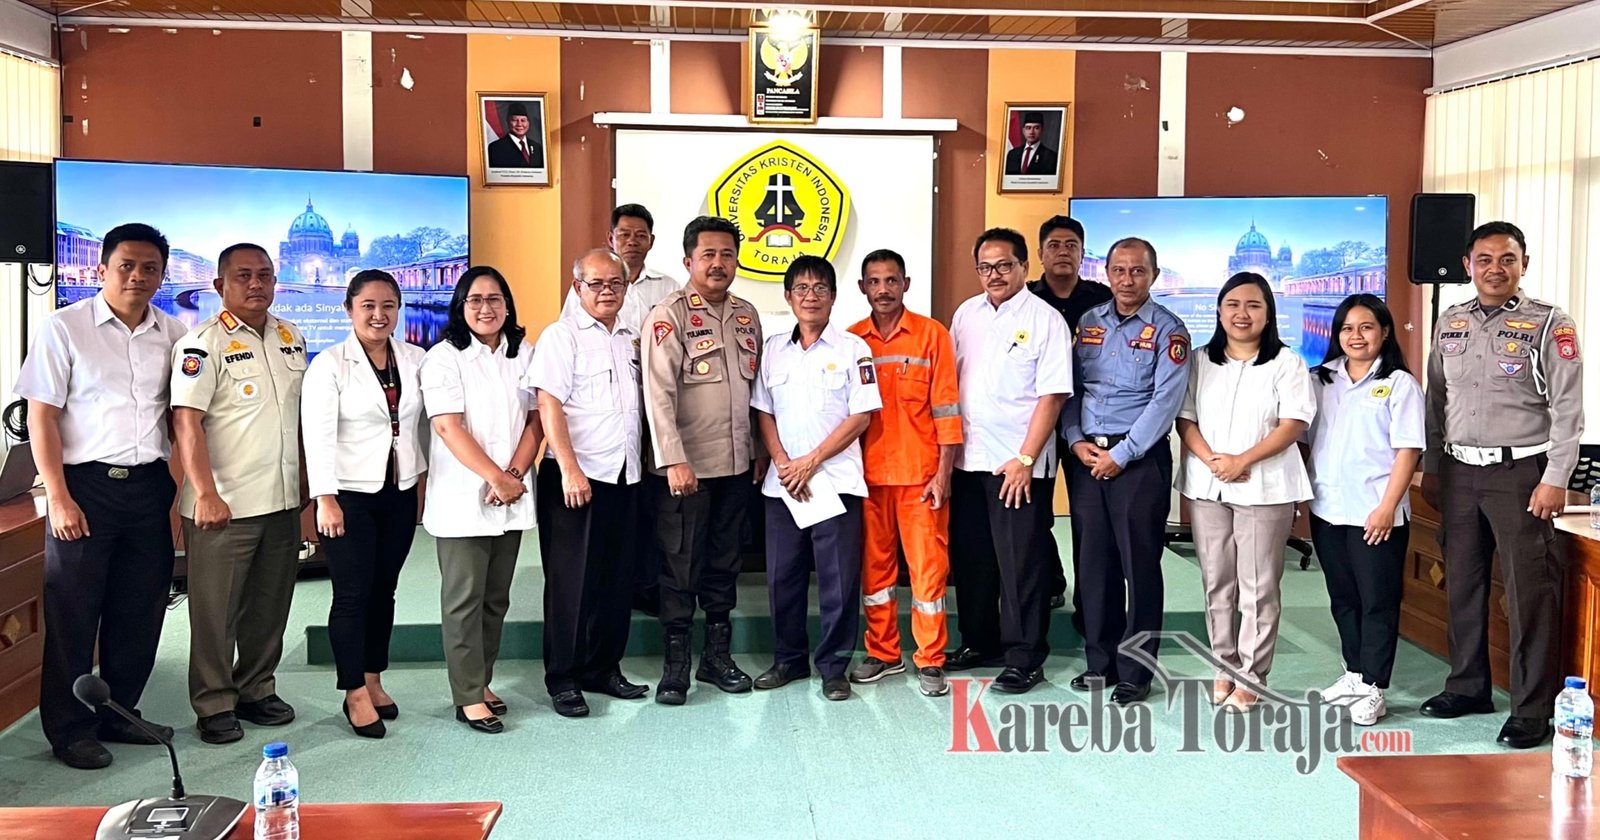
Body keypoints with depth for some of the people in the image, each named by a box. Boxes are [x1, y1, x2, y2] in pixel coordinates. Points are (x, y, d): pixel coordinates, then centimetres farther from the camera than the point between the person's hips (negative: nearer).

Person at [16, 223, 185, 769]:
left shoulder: (174, 335, 7)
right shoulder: (64, 328, -4)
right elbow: (41, 417, -5)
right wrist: (58, 498, -10)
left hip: (149, 486, 4)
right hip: (85, 484, -4)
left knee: (140, 610, 11)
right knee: (73, 613, 3)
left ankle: (119, 713, 27)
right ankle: (70, 730, 16)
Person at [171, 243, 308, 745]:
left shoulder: (292, 338, 10)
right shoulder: (203, 343, -10)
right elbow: (186, 422, -16)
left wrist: (305, 479, 16)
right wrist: (206, 494, -22)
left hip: (283, 501, 6)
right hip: (223, 505, -6)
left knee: (269, 606, 14)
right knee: (215, 611, 3)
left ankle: (257, 691, 28)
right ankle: (215, 707, 15)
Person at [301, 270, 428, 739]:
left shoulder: (415, 360, 4)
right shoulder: (329, 365, -8)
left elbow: (425, 421, 10)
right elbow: (318, 435, -12)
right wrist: (325, 498, -17)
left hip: (400, 493, 4)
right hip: (349, 494, -4)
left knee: (384, 590, 12)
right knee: (353, 594, -1)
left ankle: (374, 680, 25)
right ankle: (355, 694, 9)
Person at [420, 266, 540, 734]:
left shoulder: (524, 354, 10)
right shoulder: (444, 358, -5)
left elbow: (535, 420, 5)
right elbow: (449, 427, -13)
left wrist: (515, 475, -9)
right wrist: (495, 477, -18)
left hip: (512, 499, 5)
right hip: (462, 498, -5)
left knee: (497, 598, 11)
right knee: (464, 599, -1)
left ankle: (481, 681, 24)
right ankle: (469, 698, 6)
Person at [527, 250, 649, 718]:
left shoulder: (631, 340, 14)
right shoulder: (562, 336, -5)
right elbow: (549, 406, -13)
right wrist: (570, 470, -19)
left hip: (624, 476, 6)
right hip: (575, 477, -6)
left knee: (617, 579, 10)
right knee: (572, 582, 0)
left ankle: (604, 668, 22)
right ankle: (563, 679, 10)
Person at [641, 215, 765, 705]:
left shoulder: (747, 315, 11)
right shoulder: (669, 316, -8)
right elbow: (659, 393, -15)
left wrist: (761, 451, 12)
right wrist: (673, 460, -21)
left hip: (737, 463, 6)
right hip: (687, 466, -6)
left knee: (724, 562, 13)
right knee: (681, 566, 1)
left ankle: (717, 655, 24)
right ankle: (675, 663, 11)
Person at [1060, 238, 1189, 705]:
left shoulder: (1167, 330, -3)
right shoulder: (1088, 324, 12)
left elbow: (1165, 401, -11)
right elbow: (1069, 387, 11)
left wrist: (1121, 455, -14)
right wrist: (1075, 440, -4)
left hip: (1140, 459, -4)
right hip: (1085, 457, 5)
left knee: (1139, 566, 0)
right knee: (1092, 563, 9)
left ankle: (1135, 672, 9)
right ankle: (1100, 662, 20)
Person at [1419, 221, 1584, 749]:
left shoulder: (1549, 325, -5)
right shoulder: (1449, 324, 11)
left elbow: (1567, 409, -8)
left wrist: (1555, 479, -13)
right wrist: (1431, 468, 12)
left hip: (1520, 472, -5)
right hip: (1459, 470, 5)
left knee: (1529, 591, -4)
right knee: (1462, 583, 13)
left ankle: (1532, 710, 4)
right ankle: (1468, 687, 27)